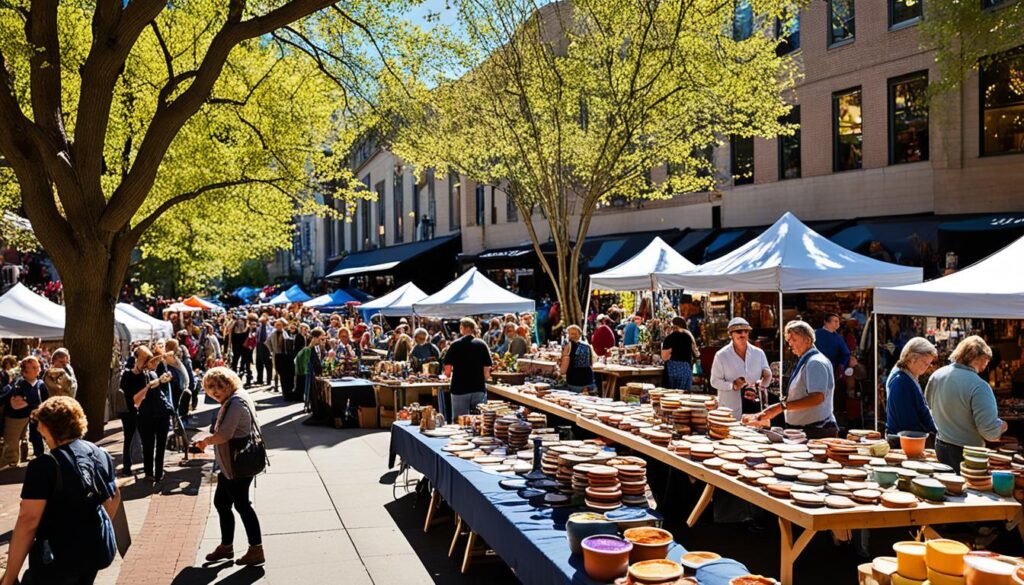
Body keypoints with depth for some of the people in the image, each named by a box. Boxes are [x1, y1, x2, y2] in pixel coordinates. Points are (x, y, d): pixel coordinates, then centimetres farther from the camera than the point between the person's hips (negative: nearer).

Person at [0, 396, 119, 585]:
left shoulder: (45, 465, -19)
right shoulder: (100, 454, 2)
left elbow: (28, 520, -22)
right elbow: (114, 496, 15)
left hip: (60, 557, -7)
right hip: (97, 548, 7)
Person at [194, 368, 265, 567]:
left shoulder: (235, 403, -21)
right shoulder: (235, 399, 12)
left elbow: (224, 435, -25)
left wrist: (206, 441, -9)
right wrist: (209, 440, 8)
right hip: (231, 464, 10)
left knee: (241, 505, -1)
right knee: (221, 502, 18)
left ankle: (256, 550, 9)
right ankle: (226, 546, 32)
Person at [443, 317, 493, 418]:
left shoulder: (455, 345, -4)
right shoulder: (482, 344, 1)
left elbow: (447, 372, -5)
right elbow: (487, 371, 0)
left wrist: (449, 374, 16)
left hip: (459, 389, -2)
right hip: (479, 389, 2)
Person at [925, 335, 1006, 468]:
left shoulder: (936, 376, -3)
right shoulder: (979, 387, -24)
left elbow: (929, 406, 14)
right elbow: (990, 431, -25)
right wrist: (1001, 426, -4)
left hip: (940, 447, 7)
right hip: (967, 453, -7)